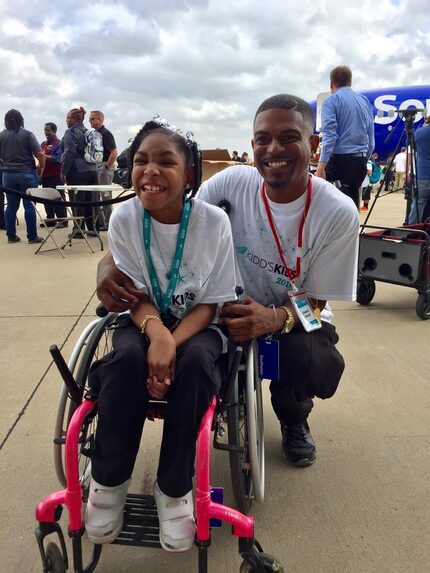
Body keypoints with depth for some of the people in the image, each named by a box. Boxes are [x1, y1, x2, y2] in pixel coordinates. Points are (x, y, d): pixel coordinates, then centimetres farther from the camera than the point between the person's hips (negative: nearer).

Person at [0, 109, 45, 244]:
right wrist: (41, 167, 4)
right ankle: (32, 236, 2)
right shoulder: (27, 134, -7)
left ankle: (11, 236, 13)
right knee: (29, 205, 0)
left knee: (11, 206, 9)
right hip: (27, 173, -3)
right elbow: (40, 154, -12)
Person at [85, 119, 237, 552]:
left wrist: (172, 344, -29)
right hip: (143, 321, 1)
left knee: (194, 361, -33)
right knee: (127, 357, -31)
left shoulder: (214, 221, -16)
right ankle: (108, 479, -8)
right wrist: (157, 334, -31)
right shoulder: (124, 218, -12)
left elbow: (209, 304, -11)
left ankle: (174, 487, -12)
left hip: (197, 325, -1)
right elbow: (138, 296, -9)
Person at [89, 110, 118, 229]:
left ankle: (108, 223, 1)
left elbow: (114, 153, -19)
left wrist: (106, 167, -18)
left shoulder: (105, 133, -11)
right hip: (96, 168, 9)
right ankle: (101, 222, 17)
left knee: (105, 195, -5)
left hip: (104, 167, -9)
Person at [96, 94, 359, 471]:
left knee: (309, 359, -34)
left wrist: (274, 318, -38)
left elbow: (314, 302, -15)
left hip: (296, 319, -1)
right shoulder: (231, 184, -15)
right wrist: (110, 262, -36)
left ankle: (294, 419, 8)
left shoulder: (338, 213, -19)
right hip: (234, 309, 2)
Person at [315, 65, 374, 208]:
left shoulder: (331, 101, -3)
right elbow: (371, 137, 16)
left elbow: (330, 135, -15)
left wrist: (321, 167, -20)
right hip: (360, 161, 6)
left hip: (339, 160, -6)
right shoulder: (365, 101, 15)